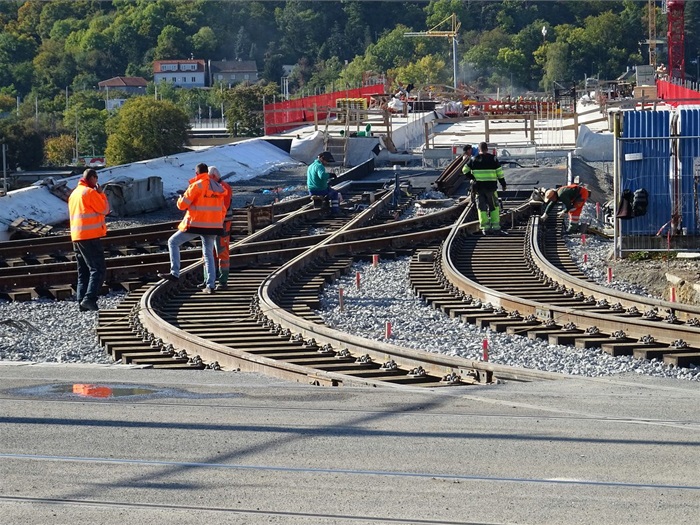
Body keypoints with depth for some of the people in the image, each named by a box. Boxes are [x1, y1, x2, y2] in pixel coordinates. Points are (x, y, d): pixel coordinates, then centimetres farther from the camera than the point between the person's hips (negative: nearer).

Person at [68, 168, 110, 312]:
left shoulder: (74, 193, 18)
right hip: (91, 236, -9)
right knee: (98, 269, -11)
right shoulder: (90, 192, -9)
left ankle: (81, 301, 5)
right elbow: (104, 210, -7)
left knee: (83, 271, 11)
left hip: (76, 236, 9)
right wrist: (101, 194, 3)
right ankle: (89, 299, -23)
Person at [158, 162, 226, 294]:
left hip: (196, 224, -6)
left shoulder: (197, 186, -11)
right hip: (213, 226, 6)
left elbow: (182, 204, -10)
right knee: (208, 255, 14)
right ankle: (210, 285, 7)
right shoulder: (217, 187, 10)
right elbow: (222, 210, 14)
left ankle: (174, 273, -2)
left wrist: (180, 199, 12)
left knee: (173, 242, 7)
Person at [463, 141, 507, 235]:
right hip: (491, 186, -1)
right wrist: (503, 184, 7)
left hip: (478, 187, 1)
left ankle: (485, 228, 1)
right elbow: (499, 172, -1)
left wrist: (471, 178, 2)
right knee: (494, 206, 10)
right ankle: (496, 227, 8)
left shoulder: (474, 159, 3)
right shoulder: (493, 159, 0)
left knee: (482, 207, 6)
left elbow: (465, 170, -2)